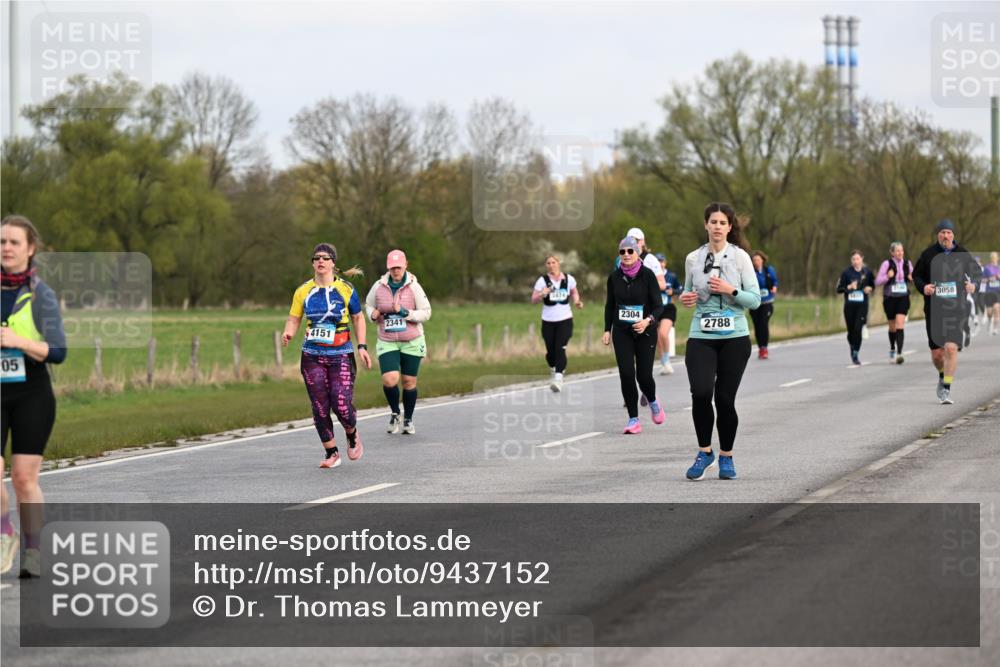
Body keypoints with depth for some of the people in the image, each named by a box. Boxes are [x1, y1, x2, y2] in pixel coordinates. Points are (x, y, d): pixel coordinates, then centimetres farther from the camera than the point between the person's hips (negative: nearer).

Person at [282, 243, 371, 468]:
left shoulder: (345, 289, 0)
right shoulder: (303, 291, 4)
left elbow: (358, 318, 9)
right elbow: (294, 318, 6)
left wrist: (362, 346, 1)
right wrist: (288, 333, -16)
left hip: (341, 356, -2)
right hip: (312, 356, 2)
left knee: (342, 406, -11)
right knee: (320, 408, -1)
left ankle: (352, 436, 22)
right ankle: (331, 453, 13)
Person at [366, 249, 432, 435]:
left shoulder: (414, 287, -7)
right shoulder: (379, 287, -2)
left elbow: (426, 313, -6)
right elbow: (368, 304, 16)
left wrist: (405, 313, -20)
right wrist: (373, 314, -7)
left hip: (412, 341, 0)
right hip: (387, 342, 0)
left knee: (409, 382, 5)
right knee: (389, 380, -17)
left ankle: (408, 420, 25)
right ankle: (395, 413, 10)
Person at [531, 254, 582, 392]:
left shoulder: (569, 279, 0)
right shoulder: (542, 280, -5)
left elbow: (574, 293, 20)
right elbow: (533, 300, -6)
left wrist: (576, 301, 0)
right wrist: (542, 294, -27)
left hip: (565, 320, -1)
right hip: (548, 321, 1)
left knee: (560, 349, -15)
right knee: (551, 351, 6)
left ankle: (558, 379, -22)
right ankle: (553, 372, 38)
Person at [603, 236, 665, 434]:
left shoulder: (647, 275, -7)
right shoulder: (614, 277, 2)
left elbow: (659, 305, -8)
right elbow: (610, 305, 13)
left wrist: (648, 320, -26)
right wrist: (607, 330, 8)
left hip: (645, 331, -2)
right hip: (622, 332, 2)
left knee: (644, 375, -4)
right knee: (626, 374, -8)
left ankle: (652, 401, 31)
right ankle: (633, 419, -1)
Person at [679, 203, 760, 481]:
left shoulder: (740, 257, -1)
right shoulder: (693, 259, 6)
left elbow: (755, 300, -1)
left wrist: (731, 290, -17)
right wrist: (686, 298, -2)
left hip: (734, 337, -1)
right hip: (701, 337, 1)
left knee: (725, 398, -2)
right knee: (701, 392, -18)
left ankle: (726, 457, 18)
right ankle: (704, 453, 0)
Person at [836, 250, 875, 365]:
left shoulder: (867, 272, 2)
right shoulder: (846, 272, 0)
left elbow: (873, 286, 17)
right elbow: (839, 289, 1)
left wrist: (870, 289, -5)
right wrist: (849, 287, -16)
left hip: (862, 305, -1)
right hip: (849, 305, 1)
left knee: (858, 329, -15)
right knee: (851, 331, 7)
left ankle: (856, 355, -8)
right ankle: (853, 348, 38)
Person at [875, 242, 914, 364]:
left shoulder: (907, 263, 4)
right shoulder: (887, 264, -4)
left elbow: (913, 278, 18)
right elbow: (877, 282, -4)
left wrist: (912, 278, -5)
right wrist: (887, 277, -21)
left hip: (903, 298, 0)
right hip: (890, 298, 0)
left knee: (900, 325, -15)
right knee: (892, 327, 13)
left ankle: (899, 353, -21)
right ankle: (892, 348, 39)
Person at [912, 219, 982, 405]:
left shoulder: (962, 255, 4)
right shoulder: (928, 254, 2)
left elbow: (975, 271, 19)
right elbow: (916, 275, 11)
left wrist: (973, 284, -2)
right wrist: (923, 287, -10)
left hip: (956, 308, -1)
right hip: (934, 310, 1)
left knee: (951, 348, -17)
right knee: (936, 353, 4)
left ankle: (946, 389, -10)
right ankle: (943, 375, 37)